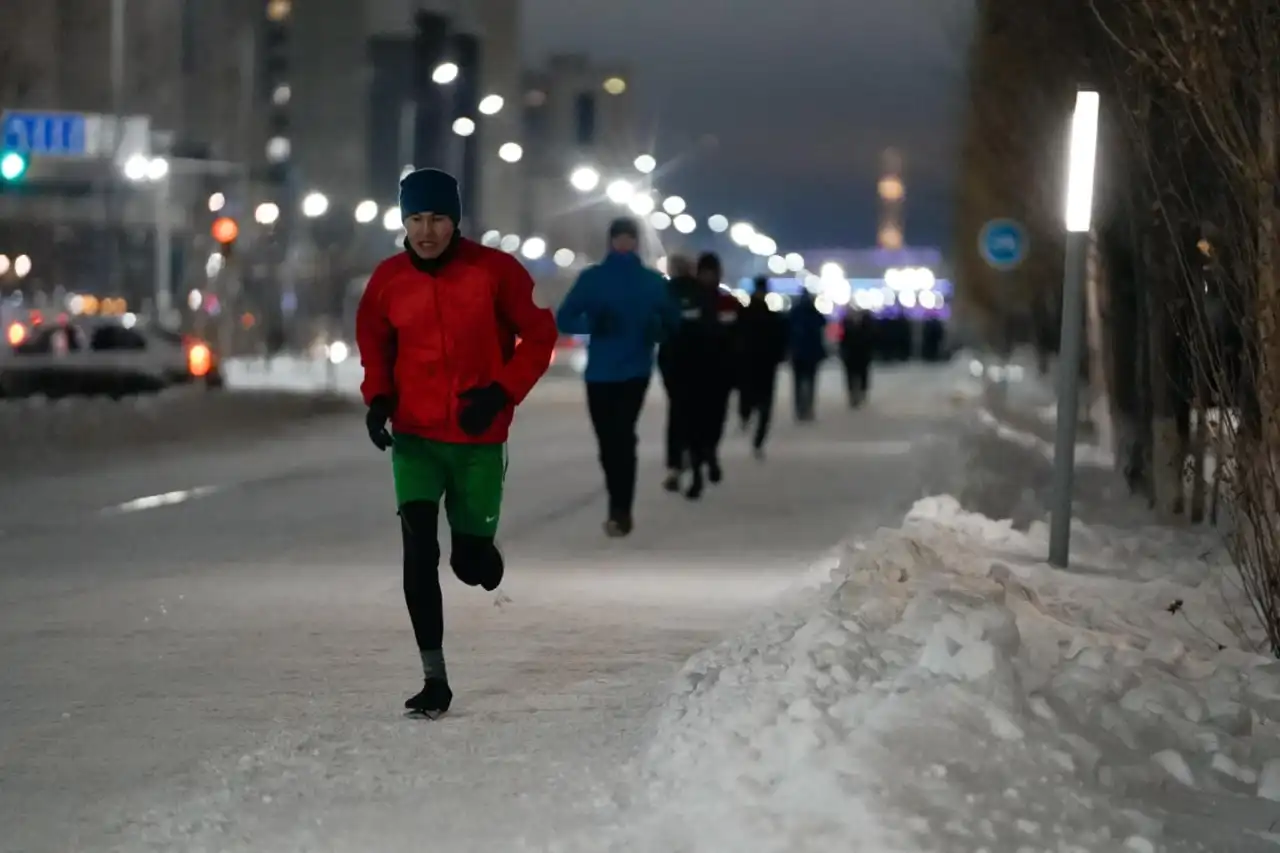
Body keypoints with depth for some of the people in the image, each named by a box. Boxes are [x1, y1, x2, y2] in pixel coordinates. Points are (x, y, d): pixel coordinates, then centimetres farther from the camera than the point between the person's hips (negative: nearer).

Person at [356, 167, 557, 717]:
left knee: (472, 561, 6)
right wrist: (378, 398, -2)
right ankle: (434, 678, -8)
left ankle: (477, 549, 46)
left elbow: (538, 335, 0)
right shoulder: (389, 279, -1)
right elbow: (374, 342, 15)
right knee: (418, 551, -14)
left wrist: (502, 392, -13)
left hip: (478, 440, -1)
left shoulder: (494, 271, -8)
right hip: (415, 438, 1)